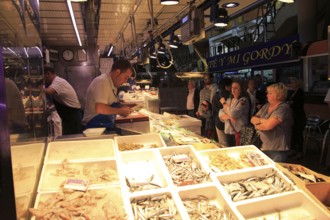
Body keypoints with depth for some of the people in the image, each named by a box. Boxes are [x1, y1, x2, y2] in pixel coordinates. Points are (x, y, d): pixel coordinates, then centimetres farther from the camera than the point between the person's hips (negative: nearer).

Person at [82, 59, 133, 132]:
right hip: (96, 128, -9)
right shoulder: (102, 82, -17)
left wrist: (122, 107, 5)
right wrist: (121, 110, -16)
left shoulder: (113, 84, 11)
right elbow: (100, 109, -28)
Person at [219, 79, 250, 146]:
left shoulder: (243, 100, -9)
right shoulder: (229, 99, 12)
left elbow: (233, 114, -21)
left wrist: (224, 103, -6)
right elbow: (221, 114, 5)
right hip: (228, 131, 7)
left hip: (239, 131, -6)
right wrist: (229, 117, -16)